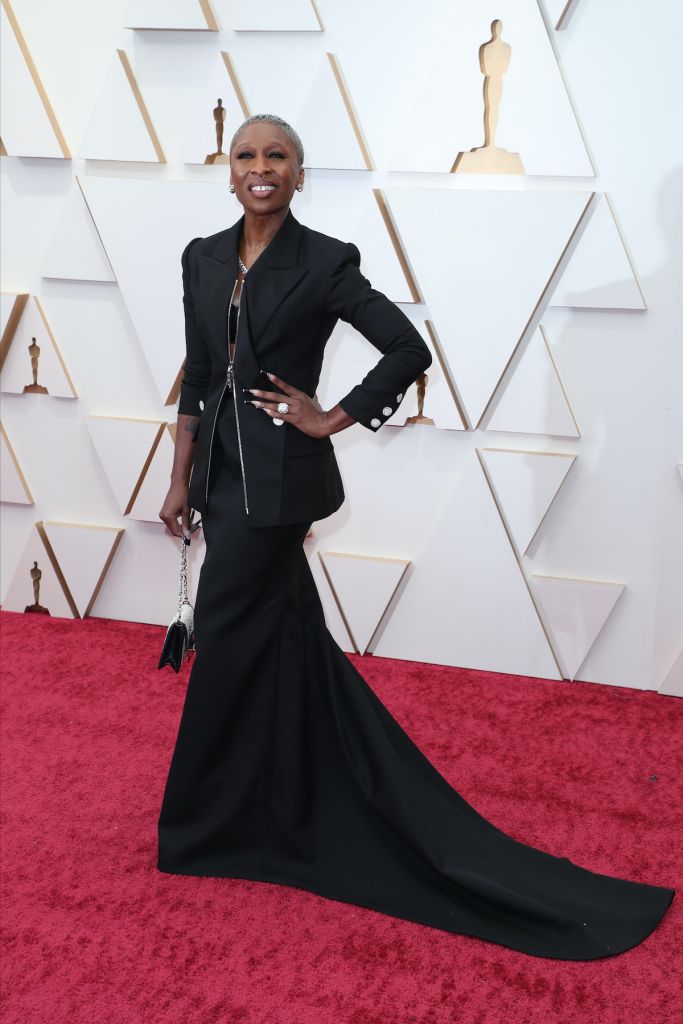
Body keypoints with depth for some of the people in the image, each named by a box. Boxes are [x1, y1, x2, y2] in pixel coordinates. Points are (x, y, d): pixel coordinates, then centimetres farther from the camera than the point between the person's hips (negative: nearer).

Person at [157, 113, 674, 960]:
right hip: (222, 471, 6)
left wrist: (332, 420, -10)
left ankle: (205, 827, 21)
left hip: (278, 478, -6)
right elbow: (196, 379, 11)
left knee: (227, 639, 1)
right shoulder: (203, 258, 8)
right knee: (286, 637, 15)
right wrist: (181, 479, 9)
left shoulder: (324, 262, -9)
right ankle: (299, 812, 31)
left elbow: (409, 350, -11)